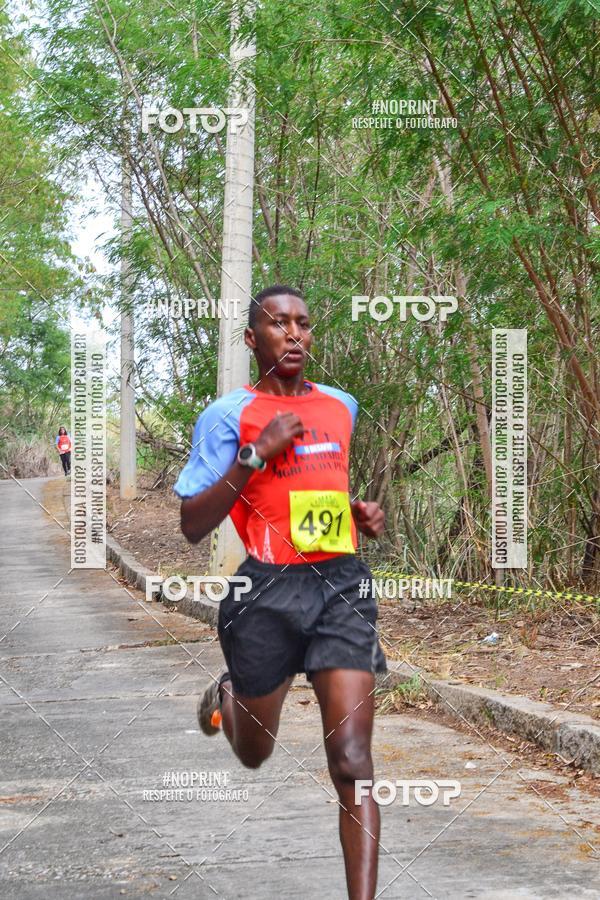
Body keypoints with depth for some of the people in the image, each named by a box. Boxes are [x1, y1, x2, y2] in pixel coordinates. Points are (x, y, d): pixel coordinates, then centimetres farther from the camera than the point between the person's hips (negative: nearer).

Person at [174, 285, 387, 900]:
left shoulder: (342, 404, 13)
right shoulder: (227, 415, -3)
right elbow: (192, 526, -9)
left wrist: (360, 512, 10)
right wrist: (257, 452, -17)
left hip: (341, 584, 3)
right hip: (268, 591, -2)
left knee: (352, 761, -10)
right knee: (253, 755, 17)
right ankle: (225, 696, 52)